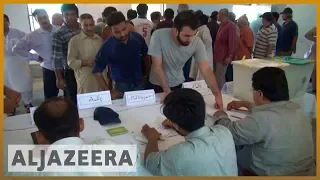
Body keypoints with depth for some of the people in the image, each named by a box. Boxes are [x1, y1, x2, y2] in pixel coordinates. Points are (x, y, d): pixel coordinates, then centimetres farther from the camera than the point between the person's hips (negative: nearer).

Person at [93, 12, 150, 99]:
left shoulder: (138, 38, -8)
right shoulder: (107, 46, -15)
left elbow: (146, 56, 9)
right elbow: (97, 71, -9)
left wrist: (146, 75, 9)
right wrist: (108, 92, -13)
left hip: (140, 84, 3)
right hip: (121, 86, -3)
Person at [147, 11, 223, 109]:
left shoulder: (197, 42, -20)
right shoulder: (158, 36, -26)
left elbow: (206, 70, -23)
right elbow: (157, 67, -23)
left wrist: (218, 94, -33)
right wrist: (167, 91, -28)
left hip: (178, 85, 2)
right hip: (157, 85, -2)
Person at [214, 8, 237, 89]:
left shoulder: (231, 25, -13)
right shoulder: (222, 25, 15)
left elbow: (233, 41, -19)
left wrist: (230, 56, -23)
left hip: (223, 56, -9)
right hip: (217, 55, 9)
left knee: (219, 78, -4)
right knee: (215, 76, 13)